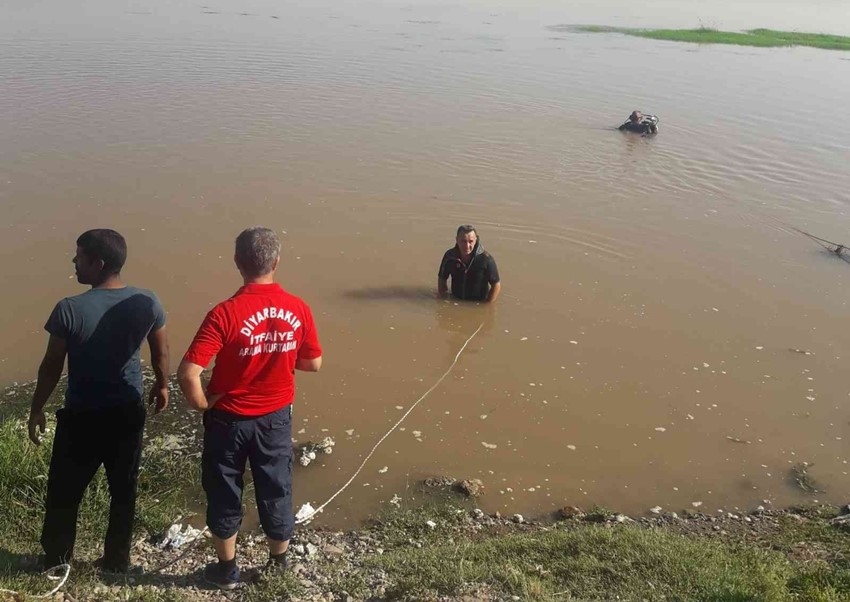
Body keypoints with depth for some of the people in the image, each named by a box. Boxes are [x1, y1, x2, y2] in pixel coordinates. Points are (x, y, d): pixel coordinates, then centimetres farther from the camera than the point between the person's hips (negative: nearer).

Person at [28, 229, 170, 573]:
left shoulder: (69, 310, -20)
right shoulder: (147, 303, -11)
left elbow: (51, 366, -10)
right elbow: (161, 354, 2)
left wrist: (36, 410, 4)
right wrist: (162, 386, 20)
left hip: (81, 416, -3)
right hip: (128, 412, 3)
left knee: (64, 490, 20)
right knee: (123, 490, 18)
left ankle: (56, 559, 38)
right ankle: (117, 560, 33)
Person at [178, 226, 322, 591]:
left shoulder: (225, 314, -22)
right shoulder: (298, 309, -12)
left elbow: (188, 373, -26)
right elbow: (313, 363, 0)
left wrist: (202, 405, -8)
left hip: (229, 419, -3)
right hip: (276, 417, 3)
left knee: (225, 495, 17)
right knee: (276, 491, 20)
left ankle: (227, 570, 34)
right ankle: (279, 562, 39)